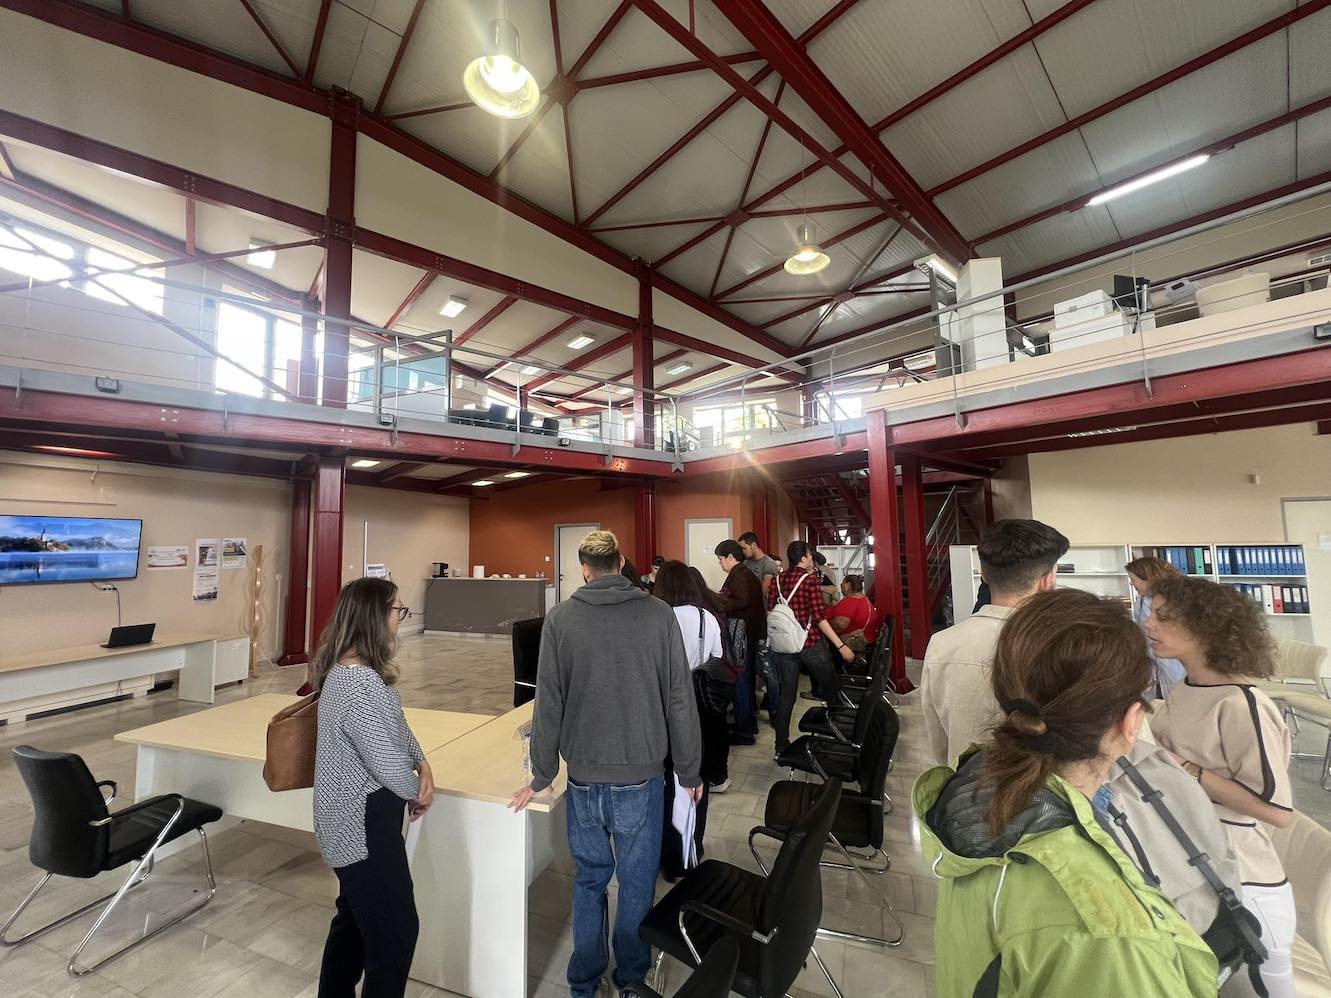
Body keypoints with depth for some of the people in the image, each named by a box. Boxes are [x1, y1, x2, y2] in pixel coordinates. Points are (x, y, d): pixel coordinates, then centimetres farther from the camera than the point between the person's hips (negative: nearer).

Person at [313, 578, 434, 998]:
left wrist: (422, 764, -3)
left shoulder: (354, 669, 3)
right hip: (363, 825, -10)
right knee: (395, 930, 6)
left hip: (356, 821, 10)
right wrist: (419, 791, -7)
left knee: (355, 918, 27)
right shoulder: (359, 683, -30)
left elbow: (397, 728, 11)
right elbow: (386, 761, -27)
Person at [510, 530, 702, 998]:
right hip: (641, 776, -1)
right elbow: (679, 700, -8)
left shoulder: (560, 618, -8)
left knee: (589, 880, 22)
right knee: (637, 883, 18)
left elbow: (548, 703, -5)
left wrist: (542, 775, 7)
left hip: (584, 778, 2)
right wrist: (689, 773, 3)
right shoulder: (658, 614, -11)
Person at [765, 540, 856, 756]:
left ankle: (781, 746, 17)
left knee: (786, 695, 12)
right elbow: (819, 617, -17)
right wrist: (841, 646, -14)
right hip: (810, 643, -5)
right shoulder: (810, 579, -11)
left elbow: (770, 612, 6)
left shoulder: (778, 580, 4)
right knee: (832, 686, 17)